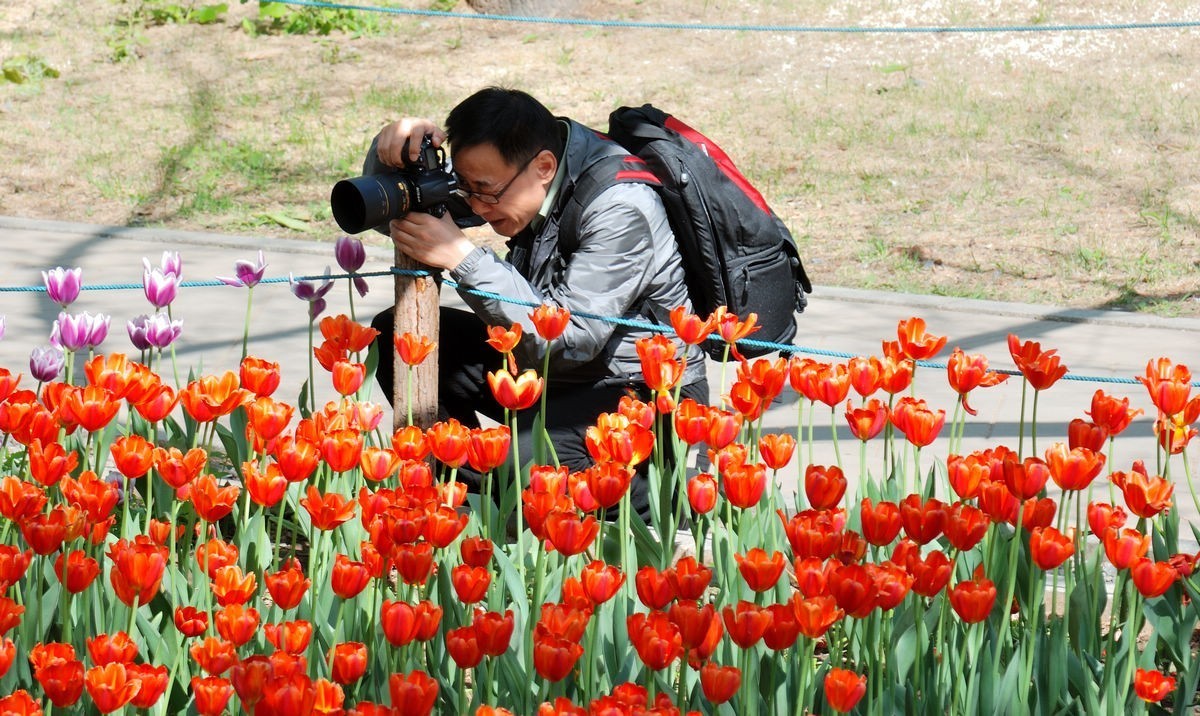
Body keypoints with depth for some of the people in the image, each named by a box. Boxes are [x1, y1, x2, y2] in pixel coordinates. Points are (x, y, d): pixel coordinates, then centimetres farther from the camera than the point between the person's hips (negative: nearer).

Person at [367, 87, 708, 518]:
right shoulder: (504, 165, -5)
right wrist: (395, 145, -22)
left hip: (647, 399, -9)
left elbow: (567, 341, -33)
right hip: (555, 374, 9)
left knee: (527, 455, -36)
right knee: (397, 334, -2)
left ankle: (654, 509, -8)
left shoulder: (620, 209, -28)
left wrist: (462, 257, -36)